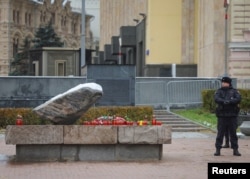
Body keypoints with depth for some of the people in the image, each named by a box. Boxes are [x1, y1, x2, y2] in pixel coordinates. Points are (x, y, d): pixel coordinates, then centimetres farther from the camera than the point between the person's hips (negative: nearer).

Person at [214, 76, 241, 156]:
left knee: (233, 133, 5)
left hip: (232, 116, 0)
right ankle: (218, 149, 6)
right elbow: (216, 99, -11)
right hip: (222, 116, 0)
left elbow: (238, 99, -11)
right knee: (220, 133, 0)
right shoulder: (219, 91, 7)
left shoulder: (234, 91, 6)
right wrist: (224, 101, -30)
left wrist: (230, 101, -26)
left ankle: (235, 150, 11)